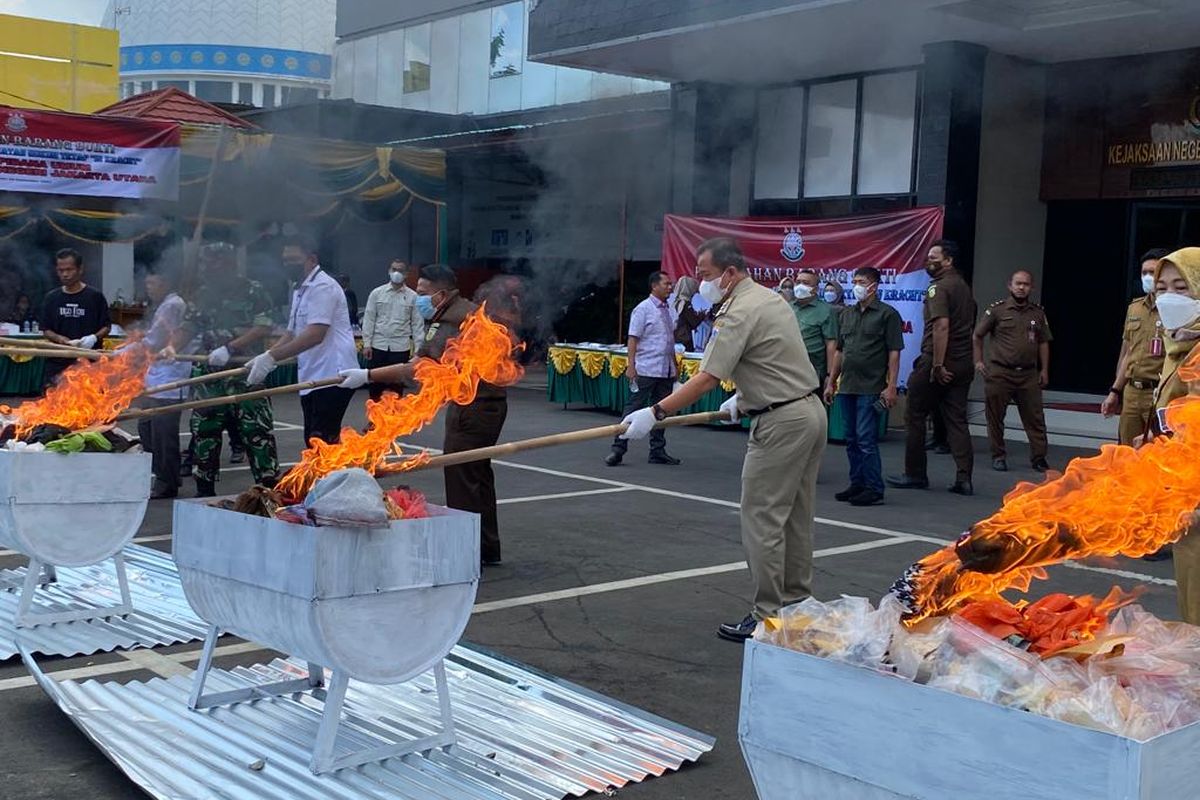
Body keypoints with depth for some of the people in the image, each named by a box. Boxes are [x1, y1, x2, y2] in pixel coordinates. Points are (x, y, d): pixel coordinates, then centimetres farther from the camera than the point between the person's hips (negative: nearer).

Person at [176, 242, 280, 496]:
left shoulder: (253, 291, -2)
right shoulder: (202, 294, 13)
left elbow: (264, 328, -11)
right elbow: (188, 328, 11)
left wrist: (229, 348, -19)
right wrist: (172, 347, -9)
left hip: (246, 373, -5)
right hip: (209, 375, 5)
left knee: (257, 432, -6)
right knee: (203, 432, 9)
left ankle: (270, 491, 1)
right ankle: (204, 491, 20)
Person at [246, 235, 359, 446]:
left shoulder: (323, 286, -12)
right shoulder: (300, 290, 19)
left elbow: (315, 334, -24)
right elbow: (291, 334, 22)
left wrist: (271, 357, -26)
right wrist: (263, 358, 6)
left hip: (332, 376, -10)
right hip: (312, 377, 10)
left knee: (322, 443, -14)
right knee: (313, 440, 11)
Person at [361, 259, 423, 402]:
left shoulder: (412, 296, 1)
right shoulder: (377, 293, 2)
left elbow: (417, 323, 2)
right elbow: (369, 319, 3)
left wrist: (418, 348, -4)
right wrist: (367, 344, -3)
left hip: (401, 347, 0)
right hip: (378, 345, 1)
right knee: (375, 381, 5)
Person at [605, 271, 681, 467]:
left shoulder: (668, 310, 14)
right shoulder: (643, 309, -7)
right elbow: (633, 339, -11)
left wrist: (675, 366, 20)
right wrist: (631, 366, -18)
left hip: (666, 371, 7)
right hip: (646, 370, -7)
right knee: (633, 409, -5)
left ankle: (657, 451, 16)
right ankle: (618, 448, -2)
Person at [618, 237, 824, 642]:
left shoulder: (739, 313, -17)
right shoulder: (771, 297, 13)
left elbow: (706, 380, -21)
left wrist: (655, 413, -19)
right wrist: (745, 397, 25)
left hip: (781, 423, -10)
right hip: (811, 409, 10)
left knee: (763, 521, -4)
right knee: (796, 517, 16)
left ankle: (767, 617, 0)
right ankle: (796, 604, 24)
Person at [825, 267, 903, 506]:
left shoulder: (887, 314, -4)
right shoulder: (847, 314, 15)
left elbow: (894, 353, -8)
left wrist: (891, 386, -14)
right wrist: (831, 382, 14)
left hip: (870, 388, -7)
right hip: (846, 387, 7)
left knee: (866, 439, -8)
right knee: (852, 440, 10)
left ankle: (874, 489, -1)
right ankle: (857, 484, 19)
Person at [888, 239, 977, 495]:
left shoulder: (938, 287, -12)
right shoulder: (964, 287, 16)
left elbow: (941, 325, -23)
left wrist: (937, 364, -24)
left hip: (936, 361, -8)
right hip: (963, 364, 8)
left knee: (915, 417, 5)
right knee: (957, 420, 7)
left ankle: (915, 474, 11)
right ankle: (964, 478, 0)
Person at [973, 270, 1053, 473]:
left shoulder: (1038, 313, 10)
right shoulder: (997, 309, 0)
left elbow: (1043, 342, 15)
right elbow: (977, 336, 6)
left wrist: (1044, 370, 10)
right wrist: (978, 361, 0)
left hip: (1029, 374, 2)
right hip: (999, 373, -2)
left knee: (1035, 418, 2)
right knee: (995, 417, 3)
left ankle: (1039, 458, 8)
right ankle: (998, 457, 15)